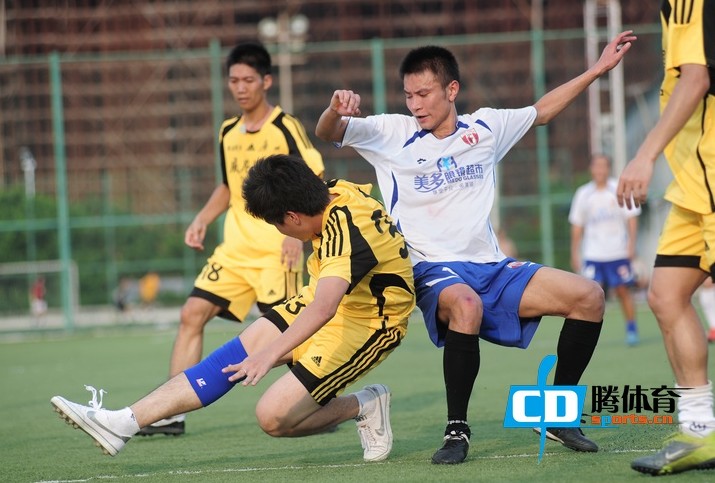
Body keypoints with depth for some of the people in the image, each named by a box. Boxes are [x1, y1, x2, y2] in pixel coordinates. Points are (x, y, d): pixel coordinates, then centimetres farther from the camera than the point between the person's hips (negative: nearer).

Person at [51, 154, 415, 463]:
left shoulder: (347, 234, -32)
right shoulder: (335, 191, -7)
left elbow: (323, 308, -46)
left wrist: (270, 354, -55)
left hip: (367, 323, -9)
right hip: (334, 299, 9)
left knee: (273, 416, -16)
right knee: (236, 353, -1)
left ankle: (364, 408, 5)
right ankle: (124, 422, -3)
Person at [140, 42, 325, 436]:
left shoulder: (286, 127, -6)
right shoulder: (228, 133, 13)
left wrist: (296, 232, -22)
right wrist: (202, 221, 13)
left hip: (277, 250, -6)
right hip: (235, 248, 6)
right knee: (192, 314, -3)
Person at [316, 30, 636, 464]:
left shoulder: (485, 127, 8)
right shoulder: (392, 133, 0)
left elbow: (541, 111, 25)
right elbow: (327, 133, -7)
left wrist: (598, 69, 25)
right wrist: (336, 109, -30)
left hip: (493, 267, 5)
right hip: (434, 271, -5)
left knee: (589, 296, -9)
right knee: (466, 305, -40)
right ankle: (457, 430, -26)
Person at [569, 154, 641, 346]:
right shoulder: (583, 194, 6)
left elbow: (631, 218, -1)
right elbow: (577, 226, 12)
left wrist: (631, 244, -11)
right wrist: (574, 254, 10)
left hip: (618, 253, -1)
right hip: (593, 255, 1)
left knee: (623, 291, 1)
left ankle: (631, 329, 14)